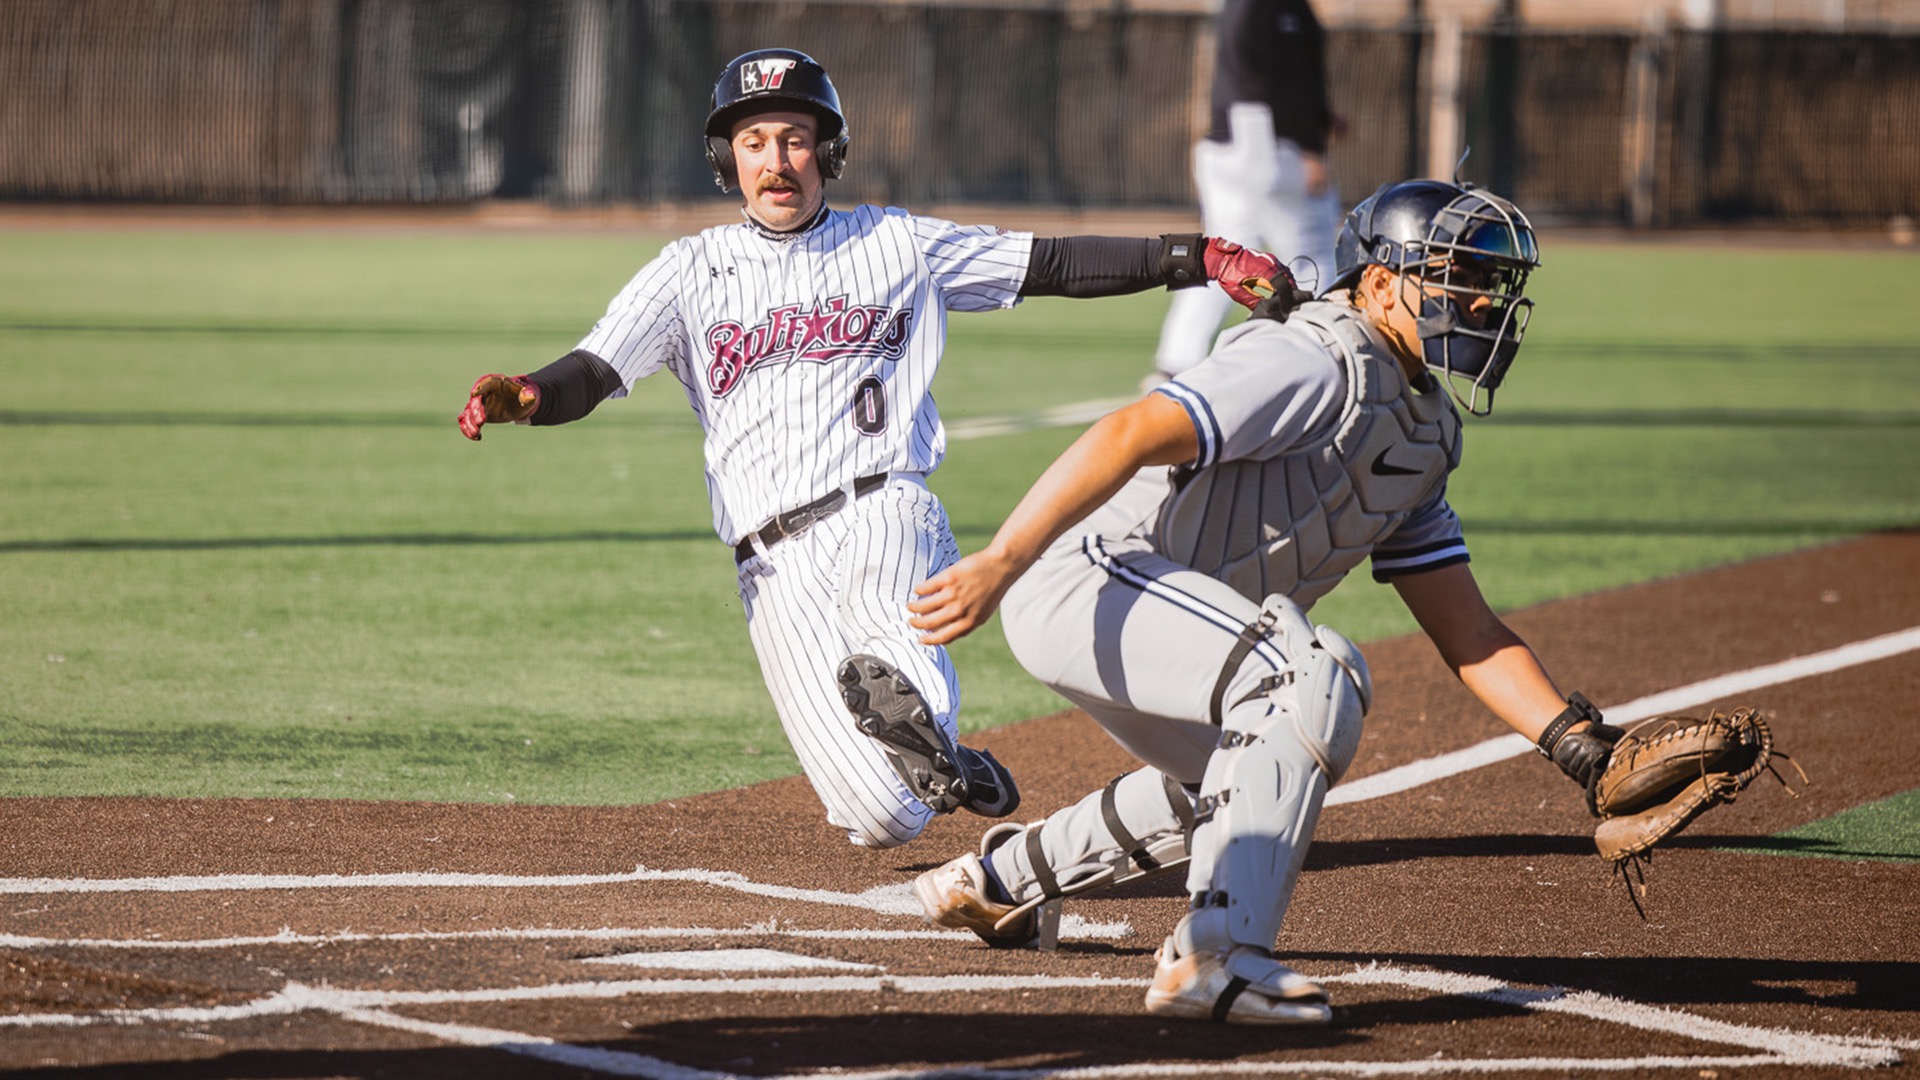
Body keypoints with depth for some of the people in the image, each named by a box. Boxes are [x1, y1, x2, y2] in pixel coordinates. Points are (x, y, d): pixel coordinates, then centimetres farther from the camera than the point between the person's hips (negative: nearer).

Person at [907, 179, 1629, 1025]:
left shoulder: (1423, 433, 13)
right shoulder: (1319, 368, -18)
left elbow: (1465, 632, 12)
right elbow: (1129, 436, -28)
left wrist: (1577, 741, -2)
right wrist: (999, 564, -36)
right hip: (1078, 575, -11)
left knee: (1235, 778, 30)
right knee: (1311, 679, -29)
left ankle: (998, 879, 43)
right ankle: (1217, 955, -32)